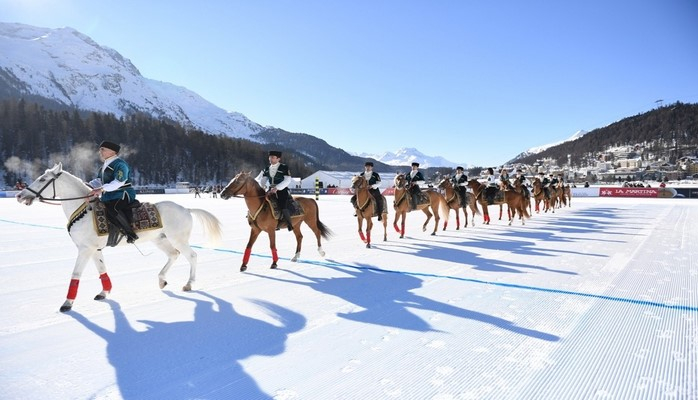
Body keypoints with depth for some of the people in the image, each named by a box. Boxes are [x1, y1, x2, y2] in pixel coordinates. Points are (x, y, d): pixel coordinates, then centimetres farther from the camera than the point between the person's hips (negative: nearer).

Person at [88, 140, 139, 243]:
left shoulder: (120, 164, -12)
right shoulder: (105, 165, 20)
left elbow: (118, 182, -23)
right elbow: (99, 180, 22)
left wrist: (102, 189, -31)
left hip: (123, 195, -11)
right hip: (109, 196, 11)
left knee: (112, 209, -34)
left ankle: (131, 234, -28)